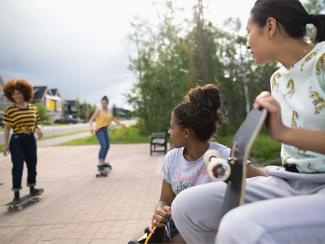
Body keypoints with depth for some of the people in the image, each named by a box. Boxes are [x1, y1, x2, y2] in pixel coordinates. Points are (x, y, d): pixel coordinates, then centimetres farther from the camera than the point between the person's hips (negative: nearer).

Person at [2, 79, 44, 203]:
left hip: (31, 140, 5)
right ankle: (16, 194, 8)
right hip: (17, 141, -5)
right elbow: (6, 128, -7)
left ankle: (32, 189, 36)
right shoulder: (9, 110, -8)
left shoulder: (33, 108, 4)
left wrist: (39, 129, -11)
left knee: (32, 165, 17)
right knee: (18, 167, -4)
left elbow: (37, 123, 12)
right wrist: (5, 144, -11)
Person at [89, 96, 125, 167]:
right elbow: (91, 120, -13)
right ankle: (100, 162, -20)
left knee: (107, 146, 10)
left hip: (105, 130, 7)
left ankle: (103, 161, 24)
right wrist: (91, 127, -31)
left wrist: (121, 124, 30)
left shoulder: (109, 111, 9)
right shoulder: (98, 111, -10)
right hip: (99, 130, -7)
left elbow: (113, 118, 26)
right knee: (103, 146, -21)